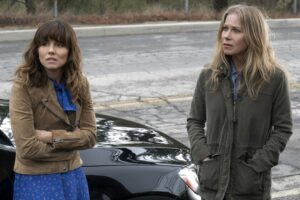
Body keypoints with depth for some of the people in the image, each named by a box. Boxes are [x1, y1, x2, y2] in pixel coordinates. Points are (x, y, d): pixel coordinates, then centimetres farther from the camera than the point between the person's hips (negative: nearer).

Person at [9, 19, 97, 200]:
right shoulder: (24, 86, -16)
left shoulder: (80, 84, -1)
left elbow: (90, 135, -3)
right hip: (36, 180, -5)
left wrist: (52, 137, -16)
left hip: (74, 175, 5)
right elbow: (27, 147, -19)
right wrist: (70, 143, -8)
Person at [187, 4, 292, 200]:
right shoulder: (209, 75, 1)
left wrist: (260, 162, -13)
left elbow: (283, 128, -3)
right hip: (213, 176, 3)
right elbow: (194, 120, 9)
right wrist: (202, 153, -6)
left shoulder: (274, 78, -7)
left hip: (252, 183, -2)